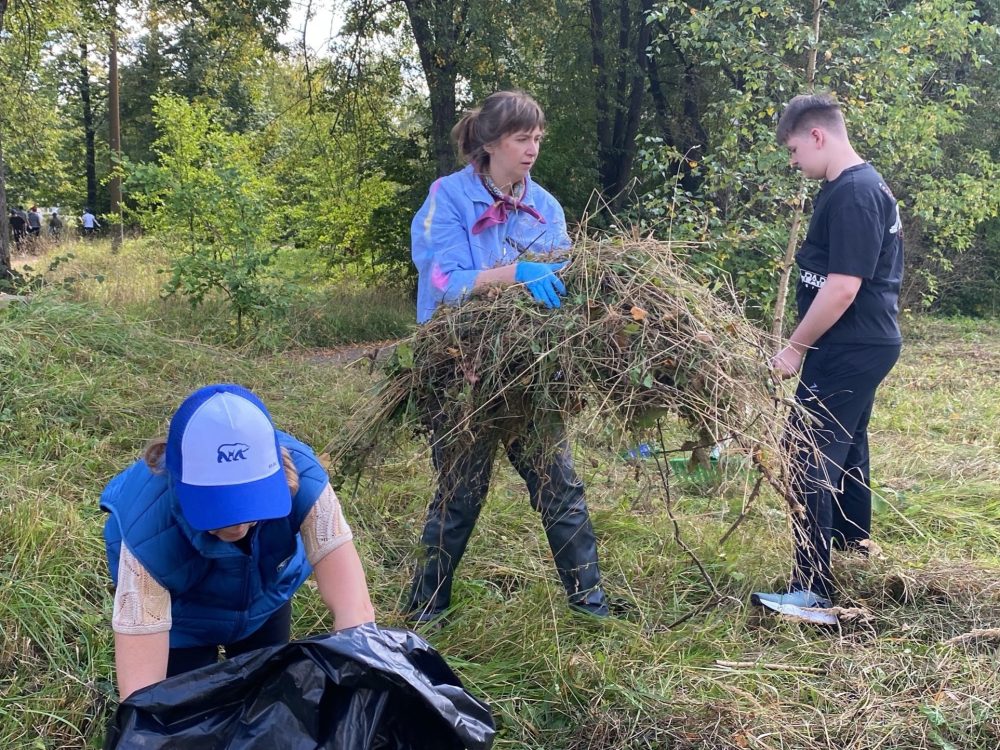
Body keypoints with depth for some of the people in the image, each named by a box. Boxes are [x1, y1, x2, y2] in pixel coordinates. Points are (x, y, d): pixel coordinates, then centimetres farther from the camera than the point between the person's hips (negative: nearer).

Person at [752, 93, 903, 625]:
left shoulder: (852, 195, -20)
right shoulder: (863, 186, 13)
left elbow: (842, 288, -25)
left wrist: (795, 347, -16)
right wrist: (807, 343, 19)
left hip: (847, 352, -11)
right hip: (864, 347, 11)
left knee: (810, 463, -10)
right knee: (845, 453, 22)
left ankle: (813, 595, -8)